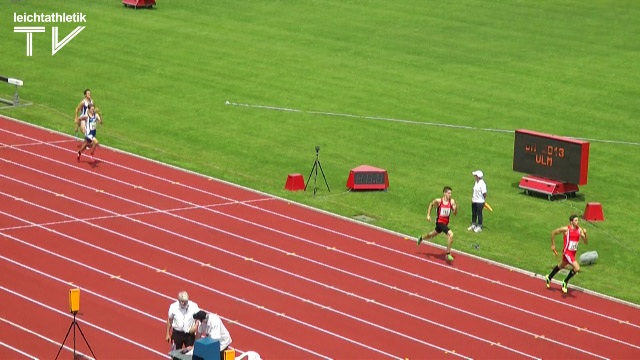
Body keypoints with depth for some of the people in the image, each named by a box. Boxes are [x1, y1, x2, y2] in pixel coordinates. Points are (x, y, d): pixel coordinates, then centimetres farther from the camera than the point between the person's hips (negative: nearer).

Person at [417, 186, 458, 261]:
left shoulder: (452, 202, -8)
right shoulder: (438, 201, -16)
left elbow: (455, 213, -8)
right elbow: (431, 204, 4)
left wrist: (456, 207, -28)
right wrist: (428, 215, 0)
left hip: (445, 223, 5)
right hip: (439, 222, -5)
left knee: (433, 235, 28)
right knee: (451, 234, -25)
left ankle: (421, 238, 58)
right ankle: (448, 254, -14)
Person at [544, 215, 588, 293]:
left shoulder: (579, 230, -1)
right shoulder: (566, 229, -15)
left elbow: (585, 242, -2)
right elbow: (553, 232, -2)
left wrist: (585, 234, -20)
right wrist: (553, 245, 2)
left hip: (573, 253, 7)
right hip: (567, 252, -7)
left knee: (561, 266, 26)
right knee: (577, 268, -21)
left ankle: (549, 277, 49)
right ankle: (565, 282, -1)